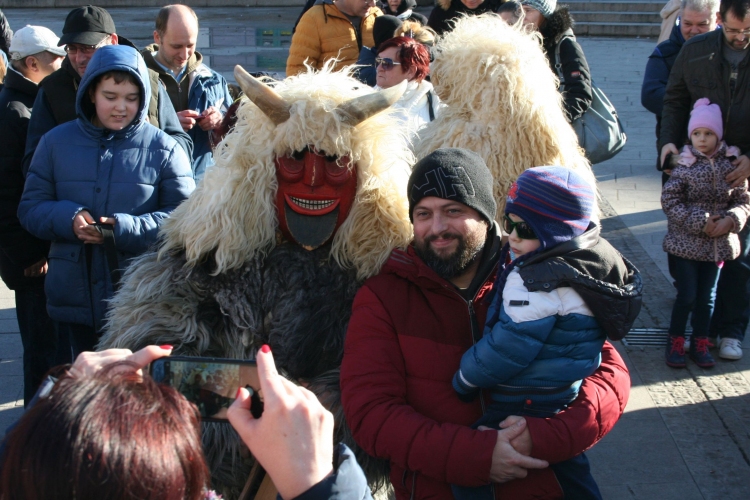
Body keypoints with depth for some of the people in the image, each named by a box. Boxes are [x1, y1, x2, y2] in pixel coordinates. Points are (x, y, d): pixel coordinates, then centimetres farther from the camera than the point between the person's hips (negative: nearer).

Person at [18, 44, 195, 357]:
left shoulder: (163, 149, -1)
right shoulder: (57, 142, 6)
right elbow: (30, 207, 6)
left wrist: (127, 229, -21)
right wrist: (67, 219, -16)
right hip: (75, 295, 3)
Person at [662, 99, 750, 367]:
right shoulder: (685, 163, -11)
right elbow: (669, 200, -13)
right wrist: (699, 222, -18)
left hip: (719, 244, 3)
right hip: (686, 242, -3)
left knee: (707, 297, 13)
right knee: (687, 296, 1)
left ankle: (700, 343, 28)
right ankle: (675, 342, 19)